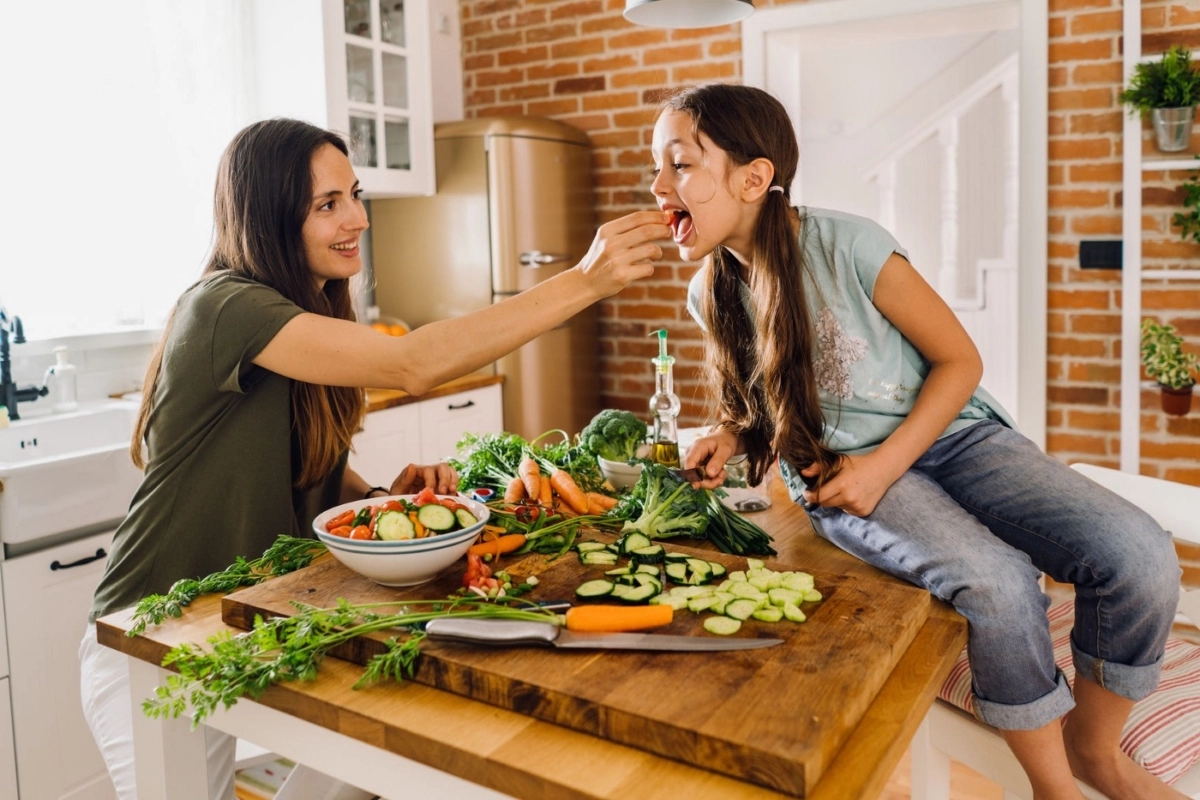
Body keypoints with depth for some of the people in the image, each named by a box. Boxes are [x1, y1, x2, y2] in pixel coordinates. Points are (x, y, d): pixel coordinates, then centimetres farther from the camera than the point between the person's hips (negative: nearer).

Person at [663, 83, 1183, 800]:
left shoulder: (848, 245, -17)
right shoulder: (712, 293, -3)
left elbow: (960, 360, -9)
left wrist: (883, 465, -19)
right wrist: (731, 435, -7)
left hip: (949, 434, 0)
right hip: (836, 468, 1)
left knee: (1142, 559, -20)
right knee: (998, 584, -30)